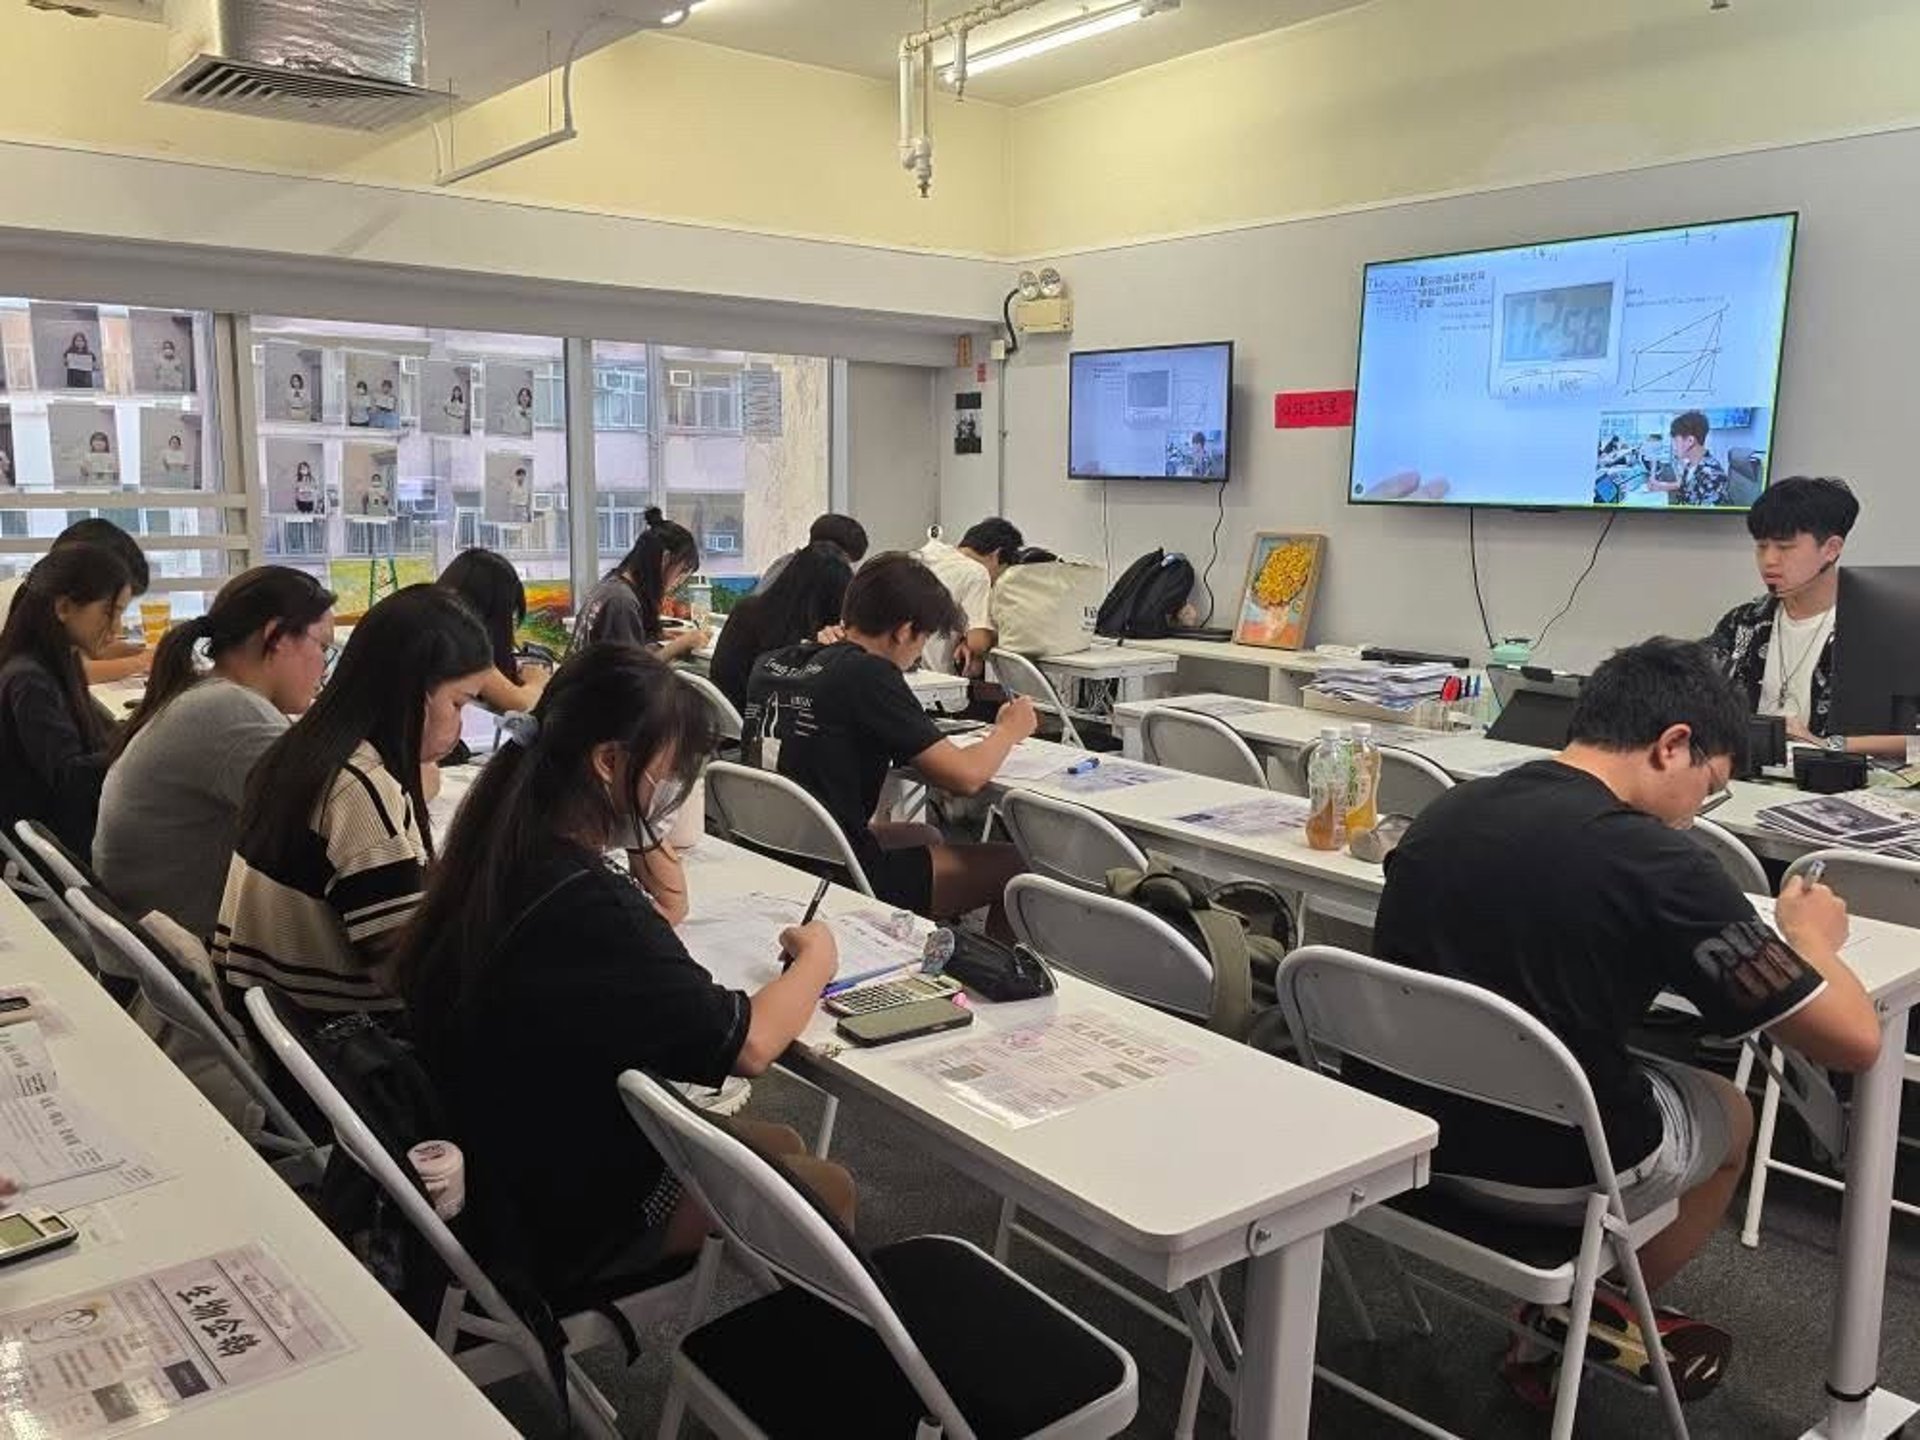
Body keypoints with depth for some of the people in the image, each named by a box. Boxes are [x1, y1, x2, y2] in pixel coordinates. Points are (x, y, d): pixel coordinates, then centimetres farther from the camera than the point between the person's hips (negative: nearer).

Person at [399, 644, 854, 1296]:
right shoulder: (588, 906, -33)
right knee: (828, 1190, 7)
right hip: (568, 1225, -8)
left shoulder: (500, 853, -6)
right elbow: (749, 1043, -26)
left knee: (782, 1146, 19)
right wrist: (816, 957, -9)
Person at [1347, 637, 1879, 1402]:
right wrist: (1809, 938, 9)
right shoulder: (1659, 863, -19)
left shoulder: (1445, 809, -1)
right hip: (1545, 1168, -5)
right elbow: (1854, 1040, -11)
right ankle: (1587, 1325, 38)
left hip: (1392, 1126, 6)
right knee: (1730, 1113, 26)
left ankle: (1561, 1316, 35)